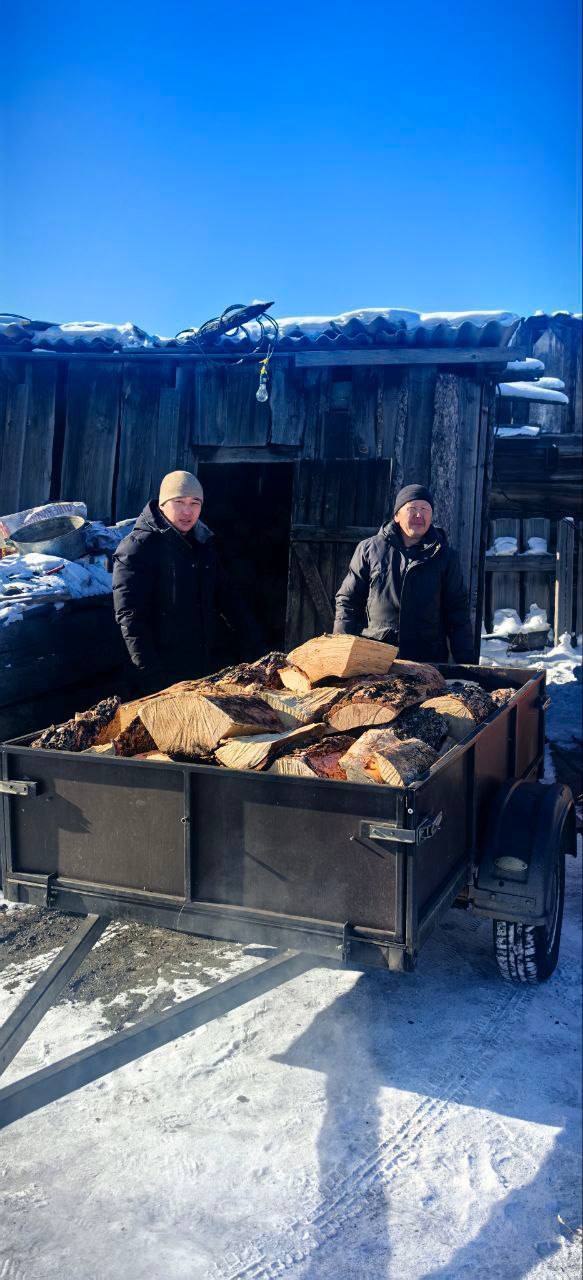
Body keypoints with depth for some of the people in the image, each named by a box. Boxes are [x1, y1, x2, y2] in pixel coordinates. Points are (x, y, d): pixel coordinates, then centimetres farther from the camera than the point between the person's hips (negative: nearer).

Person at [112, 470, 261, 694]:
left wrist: (251, 641, 14)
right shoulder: (137, 547, -10)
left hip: (203, 668, 7)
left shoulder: (202, 545, 13)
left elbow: (226, 596, 21)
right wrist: (150, 671, -23)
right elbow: (130, 616, -17)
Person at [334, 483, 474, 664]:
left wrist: (465, 662, 4)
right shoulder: (369, 549, 8)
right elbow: (347, 601, 10)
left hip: (429, 662, 1)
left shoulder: (445, 556, 10)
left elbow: (457, 611, 11)